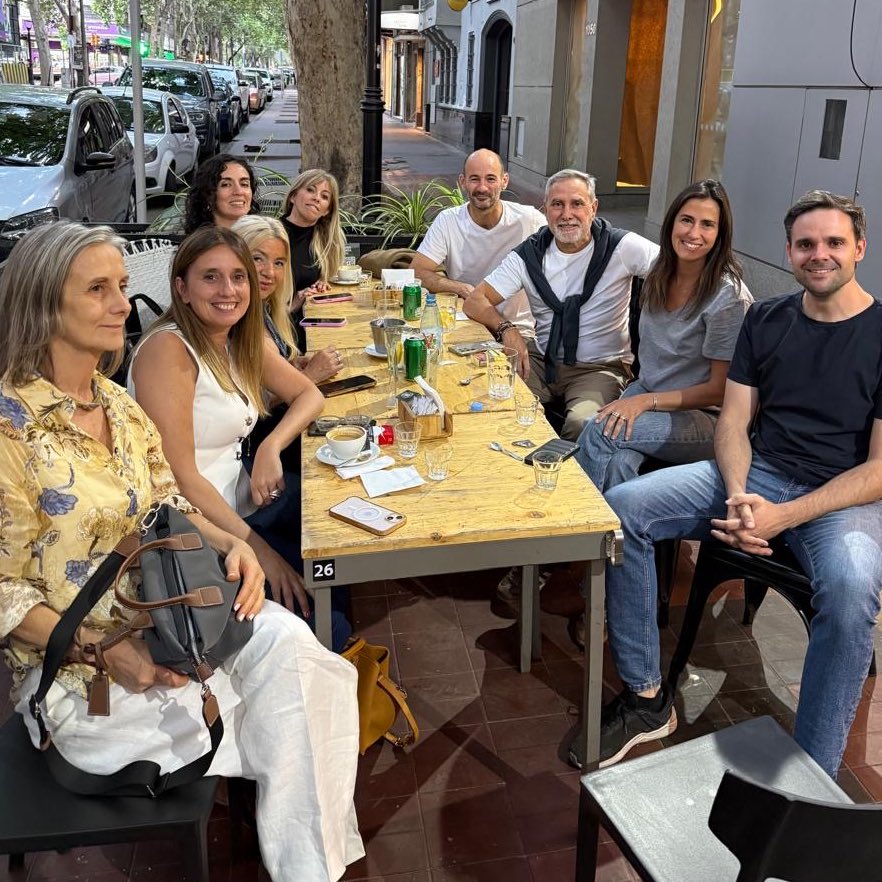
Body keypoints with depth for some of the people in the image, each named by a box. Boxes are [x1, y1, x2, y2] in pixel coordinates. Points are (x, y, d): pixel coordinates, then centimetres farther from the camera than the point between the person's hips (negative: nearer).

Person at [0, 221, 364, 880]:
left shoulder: (120, 405, 6)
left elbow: (169, 508, 10)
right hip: (73, 669, -6)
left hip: (164, 619, 6)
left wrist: (230, 545, -11)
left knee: (291, 645, -18)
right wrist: (105, 649, -23)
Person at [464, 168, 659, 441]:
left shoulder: (621, 247, -9)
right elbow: (475, 301, -2)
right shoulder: (530, 254, 0)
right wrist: (507, 329, -22)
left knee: (582, 422, -33)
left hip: (600, 367, -3)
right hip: (542, 359, 3)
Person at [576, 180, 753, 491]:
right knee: (617, 461, -31)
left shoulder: (729, 297, -17)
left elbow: (720, 390, -13)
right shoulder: (659, 275, 3)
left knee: (599, 430, -30)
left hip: (701, 417, -5)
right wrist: (635, 394, 6)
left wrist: (647, 401, -18)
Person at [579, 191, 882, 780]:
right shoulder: (767, 319, 8)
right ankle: (646, 699, -7)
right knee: (622, 507, -16)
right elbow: (734, 421, 6)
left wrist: (781, 517, -21)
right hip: (755, 473, 5)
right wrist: (738, 498, -15)